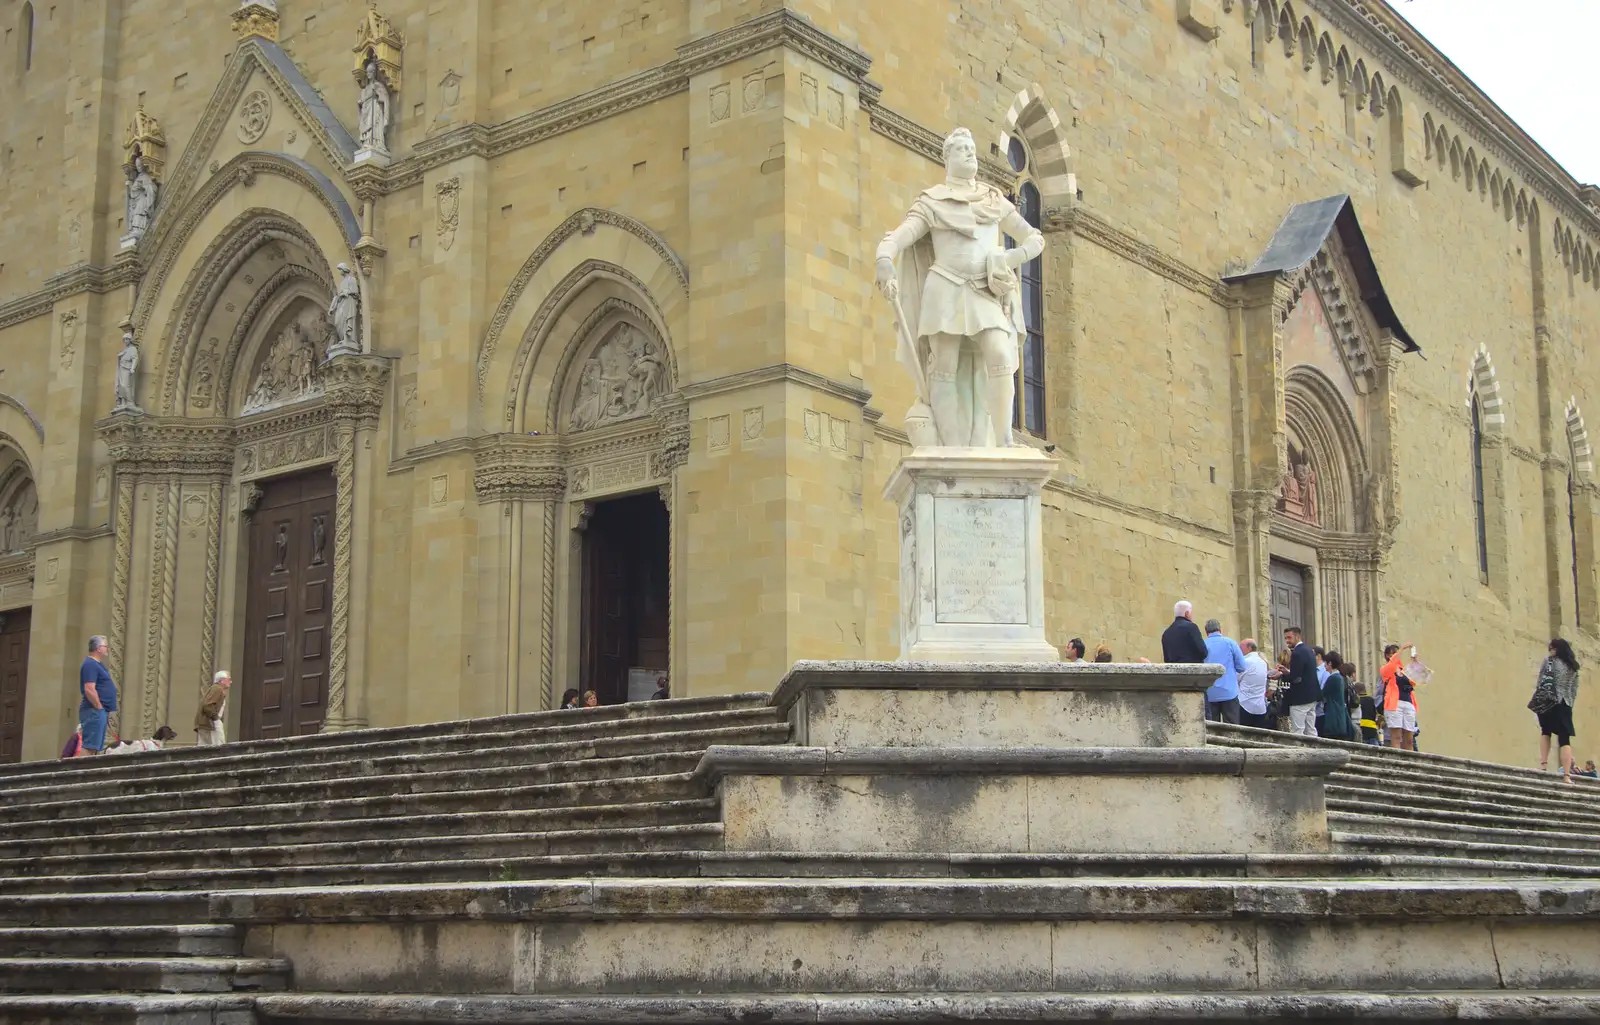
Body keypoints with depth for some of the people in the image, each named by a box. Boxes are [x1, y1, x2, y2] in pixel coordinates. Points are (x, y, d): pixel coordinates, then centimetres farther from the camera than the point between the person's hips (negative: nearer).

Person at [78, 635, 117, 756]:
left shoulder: (97, 664, 18)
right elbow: (89, 689, -23)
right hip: (94, 711, -11)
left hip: (100, 711, 11)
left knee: (95, 747, 9)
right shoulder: (90, 664, -14)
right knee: (89, 746, -16)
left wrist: (106, 710, 20)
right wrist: (100, 708, -17)